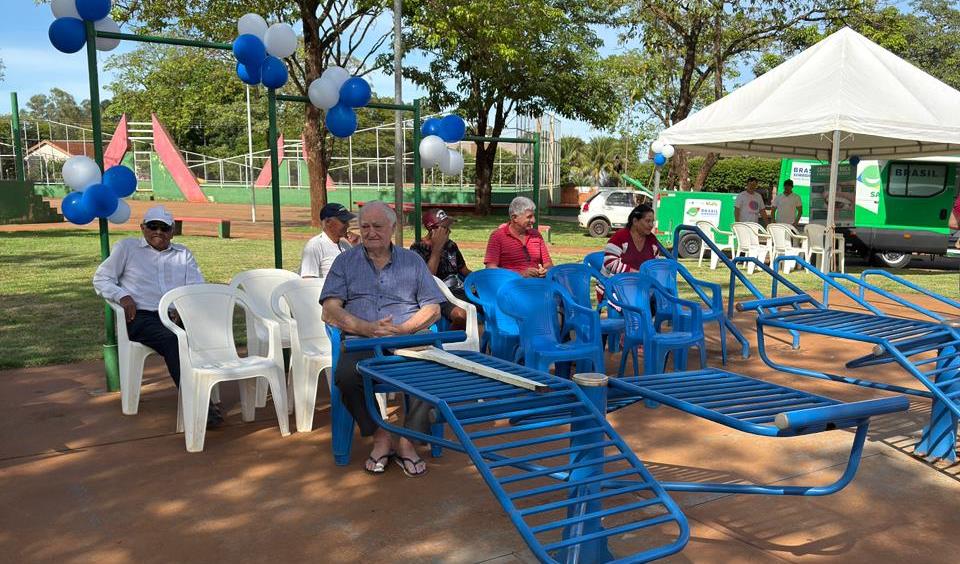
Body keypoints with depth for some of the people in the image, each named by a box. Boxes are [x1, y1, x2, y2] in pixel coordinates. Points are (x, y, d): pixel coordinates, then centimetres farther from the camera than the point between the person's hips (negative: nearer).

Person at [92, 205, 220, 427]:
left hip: (176, 316, 3)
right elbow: (101, 278, 17)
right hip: (141, 317, -2)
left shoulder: (183, 254, 25)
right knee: (172, 341, -37)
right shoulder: (126, 247, 20)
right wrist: (122, 296, -3)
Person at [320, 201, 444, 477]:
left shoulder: (412, 261, 18)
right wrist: (367, 328, -14)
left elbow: (433, 309, 9)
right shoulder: (345, 262, 16)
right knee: (346, 375, -33)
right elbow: (330, 311, 4)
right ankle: (380, 437, -10)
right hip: (361, 341, 0)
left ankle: (408, 442, -12)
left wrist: (402, 329, -10)